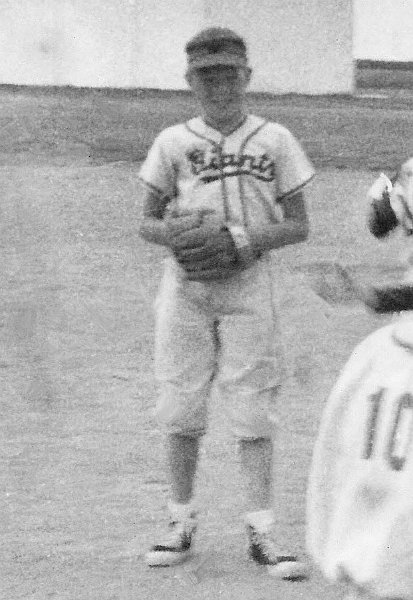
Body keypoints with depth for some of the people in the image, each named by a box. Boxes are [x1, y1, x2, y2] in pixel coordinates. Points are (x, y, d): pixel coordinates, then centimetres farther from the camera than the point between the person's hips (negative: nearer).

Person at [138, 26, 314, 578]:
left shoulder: (274, 141, 2)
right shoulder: (173, 143, 4)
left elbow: (298, 225, 2)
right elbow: (147, 223, 8)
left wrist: (239, 241, -14)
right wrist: (175, 235, -15)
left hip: (248, 284, -1)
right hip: (185, 286, 1)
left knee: (253, 411, -3)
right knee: (182, 409, 4)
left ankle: (260, 532, 1)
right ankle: (182, 522, 17)